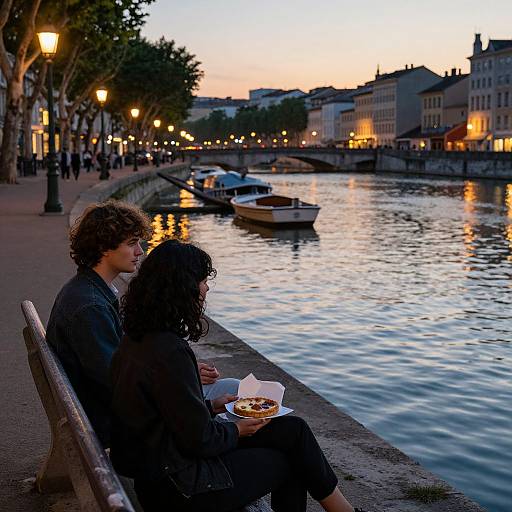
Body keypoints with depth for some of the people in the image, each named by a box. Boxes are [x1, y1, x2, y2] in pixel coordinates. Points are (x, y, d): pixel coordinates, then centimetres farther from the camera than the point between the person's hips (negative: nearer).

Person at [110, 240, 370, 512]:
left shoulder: (137, 338, 4)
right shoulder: (169, 352, -27)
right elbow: (199, 440, -22)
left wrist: (210, 406, 11)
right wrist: (237, 431, -4)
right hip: (178, 487, -9)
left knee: (293, 430, 6)